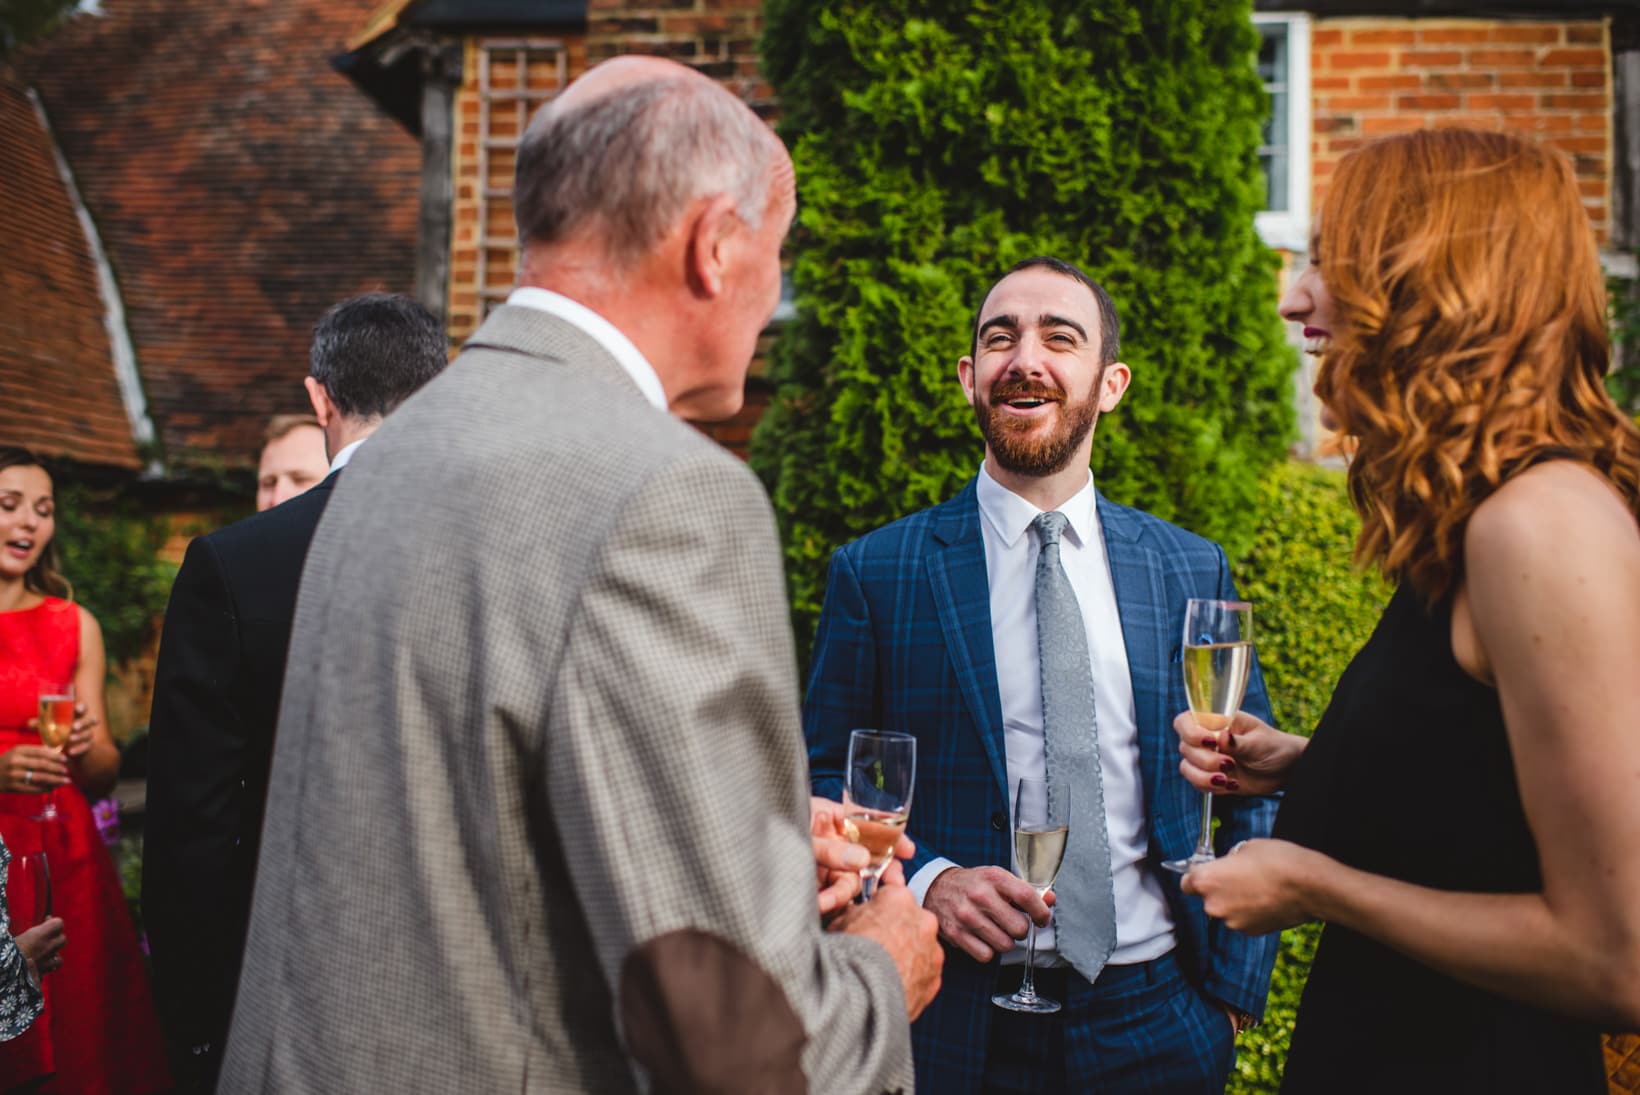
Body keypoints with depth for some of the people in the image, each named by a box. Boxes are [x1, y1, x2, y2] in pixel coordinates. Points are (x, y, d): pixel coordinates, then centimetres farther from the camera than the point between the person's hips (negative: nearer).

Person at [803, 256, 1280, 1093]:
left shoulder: (1193, 571, 2)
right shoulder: (874, 574, -5)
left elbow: (1257, 788, 8)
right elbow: (823, 781, -1)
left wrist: (1235, 983, 2)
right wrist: (925, 880, -17)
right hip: (961, 1024, -2)